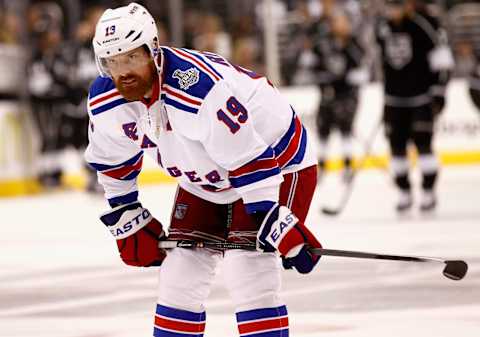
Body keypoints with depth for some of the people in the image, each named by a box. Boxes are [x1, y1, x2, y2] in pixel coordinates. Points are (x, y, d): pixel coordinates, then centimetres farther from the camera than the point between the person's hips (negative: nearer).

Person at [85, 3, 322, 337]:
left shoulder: (198, 87, -37)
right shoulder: (105, 99, -13)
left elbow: (251, 160, -34)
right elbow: (113, 163, 7)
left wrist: (276, 224, -32)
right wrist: (129, 221, 9)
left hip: (278, 162, -7)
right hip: (205, 179, 7)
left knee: (249, 271, -21)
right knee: (180, 270, 3)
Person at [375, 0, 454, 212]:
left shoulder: (425, 24, -14)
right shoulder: (384, 29, 6)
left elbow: (441, 60, -12)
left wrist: (439, 92, -14)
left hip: (422, 97, -6)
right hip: (395, 100, 6)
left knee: (423, 144, -9)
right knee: (397, 145, 4)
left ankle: (428, 192, 1)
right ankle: (404, 192, 15)